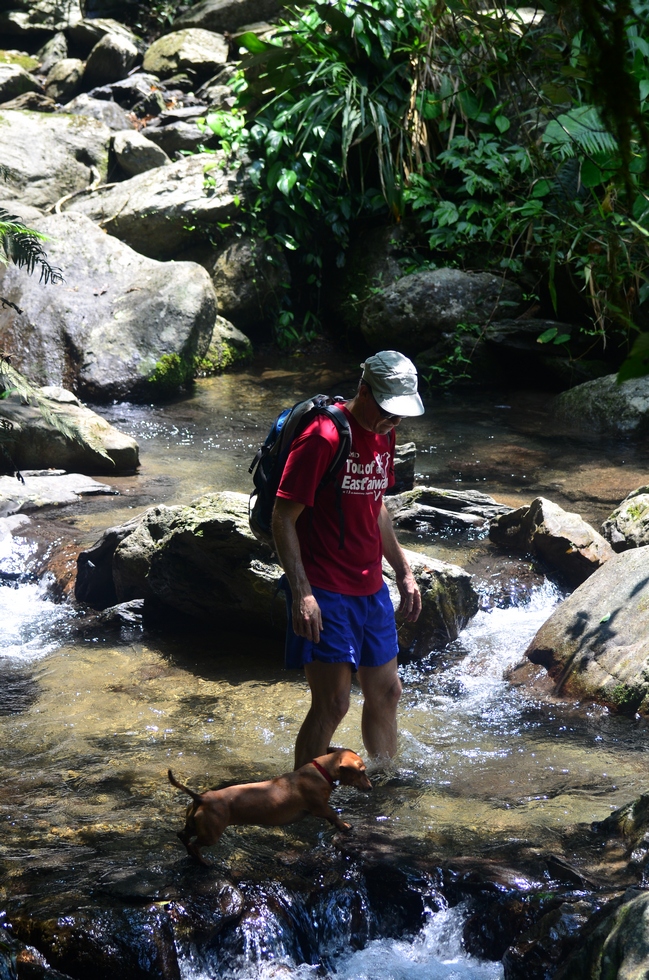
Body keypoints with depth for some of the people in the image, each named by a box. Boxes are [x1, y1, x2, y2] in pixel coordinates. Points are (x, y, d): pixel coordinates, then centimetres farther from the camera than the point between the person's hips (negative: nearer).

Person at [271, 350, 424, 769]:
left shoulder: (383, 435, 8)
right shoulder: (323, 438, -19)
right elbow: (283, 518, -18)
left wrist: (404, 571, 21)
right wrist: (301, 593, -24)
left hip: (370, 588, 8)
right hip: (325, 591, -8)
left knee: (386, 692, 15)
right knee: (332, 703, -9)